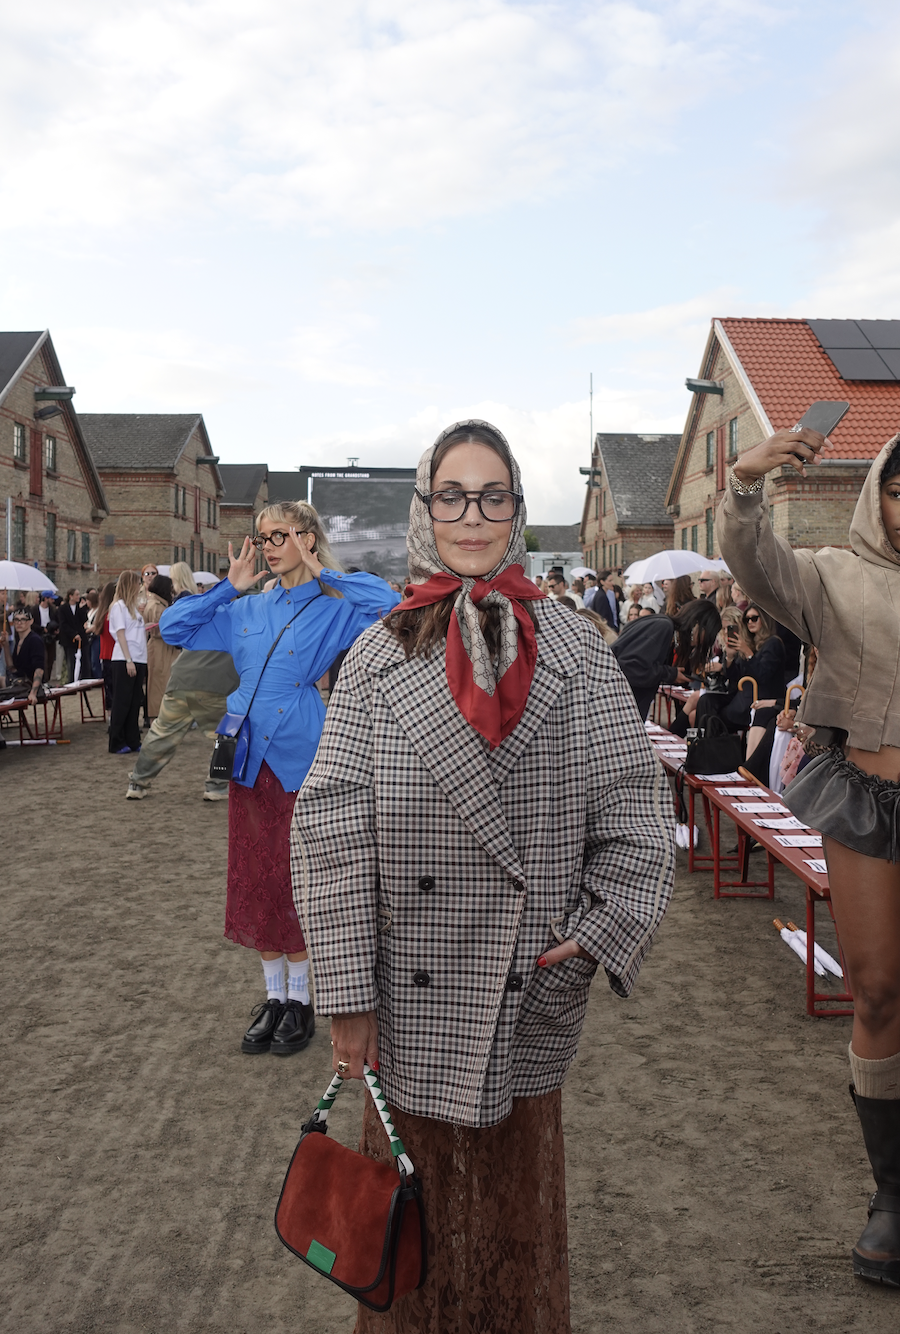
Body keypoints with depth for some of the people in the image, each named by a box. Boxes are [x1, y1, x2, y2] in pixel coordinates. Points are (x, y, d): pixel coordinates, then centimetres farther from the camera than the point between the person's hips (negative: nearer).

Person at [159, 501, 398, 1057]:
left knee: (296, 883, 3)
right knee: (255, 881, 11)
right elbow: (172, 627, 16)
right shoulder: (247, 610, 11)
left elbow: (391, 604, -24)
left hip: (300, 761, -5)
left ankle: (300, 1000, 20)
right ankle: (273, 996, 25)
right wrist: (230, 587, 7)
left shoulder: (335, 608, -4)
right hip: (251, 759, 5)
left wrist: (324, 574, -14)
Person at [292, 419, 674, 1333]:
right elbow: (332, 822, -7)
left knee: (518, 1175, 17)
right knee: (418, 1171, 15)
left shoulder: (574, 651, -2)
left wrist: (605, 931, -11)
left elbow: (631, 805, -2)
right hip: (413, 991, 0)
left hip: (533, 987, 0)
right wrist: (348, 992, -9)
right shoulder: (378, 656, -4)